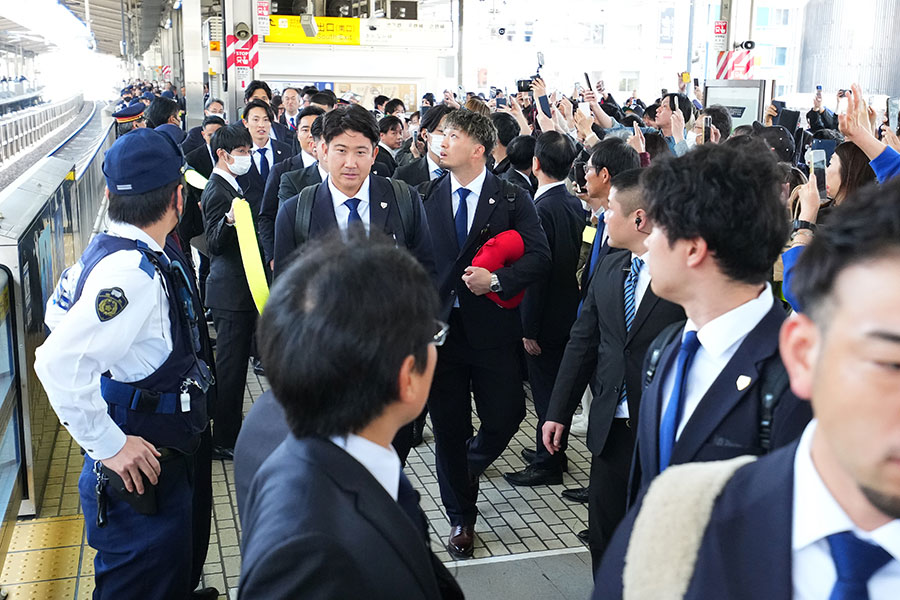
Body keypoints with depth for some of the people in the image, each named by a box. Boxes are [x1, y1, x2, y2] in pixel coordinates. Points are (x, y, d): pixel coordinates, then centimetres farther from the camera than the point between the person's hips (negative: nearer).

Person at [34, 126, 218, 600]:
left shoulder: (105, 250, 3)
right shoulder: (134, 272, -28)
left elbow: (59, 314, 17)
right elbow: (58, 363, -34)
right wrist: (110, 445, -25)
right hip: (138, 468, -10)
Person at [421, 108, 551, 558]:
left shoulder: (512, 199, -1)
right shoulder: (427, 199, 5)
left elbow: (539, 255, -7)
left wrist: (497, 280, -20)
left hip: (492, 328, -1)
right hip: (440, 327, 2)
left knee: (504, 417, 2)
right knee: (448, 428, 7)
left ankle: (472, 462, 40)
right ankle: (461, 518, 26)